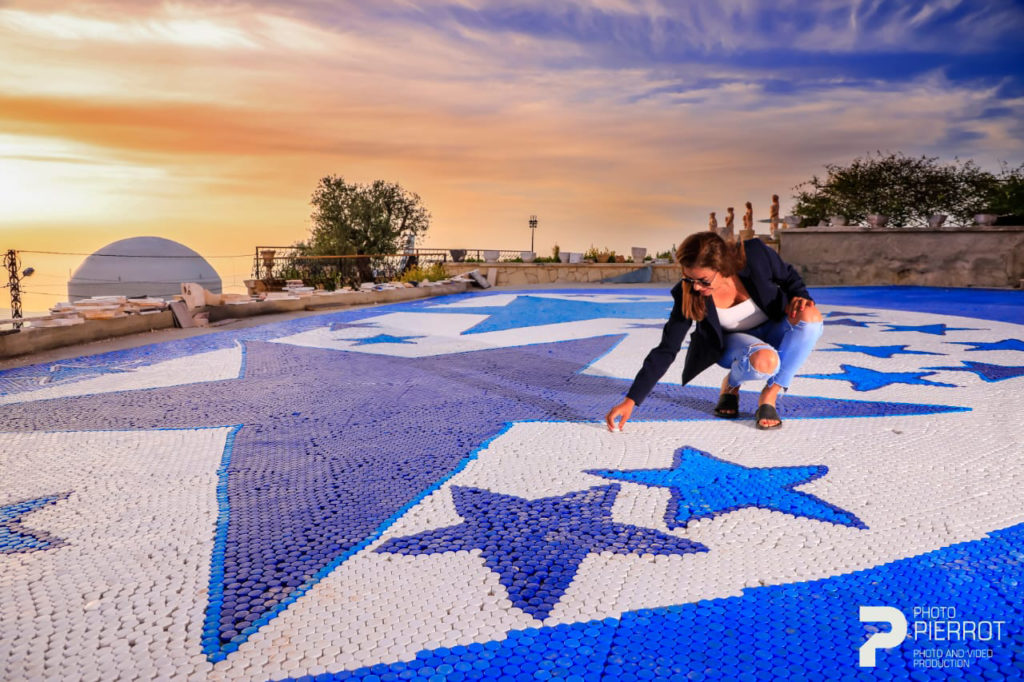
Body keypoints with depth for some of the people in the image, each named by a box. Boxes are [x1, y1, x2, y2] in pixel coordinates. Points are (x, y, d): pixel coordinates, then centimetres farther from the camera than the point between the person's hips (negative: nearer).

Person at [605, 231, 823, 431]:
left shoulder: (755, 255, -25)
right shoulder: (688, 294, -25)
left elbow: (789, 277, -2)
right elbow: (666, 350, -21)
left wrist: (799, 298, -25)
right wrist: (630, 400, -26)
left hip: (774, 330, 2)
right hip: (732, 343, -2)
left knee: (810, 315, -32)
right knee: (764, 361, -38)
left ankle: (769, 396, -17)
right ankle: (731, 386, 0)